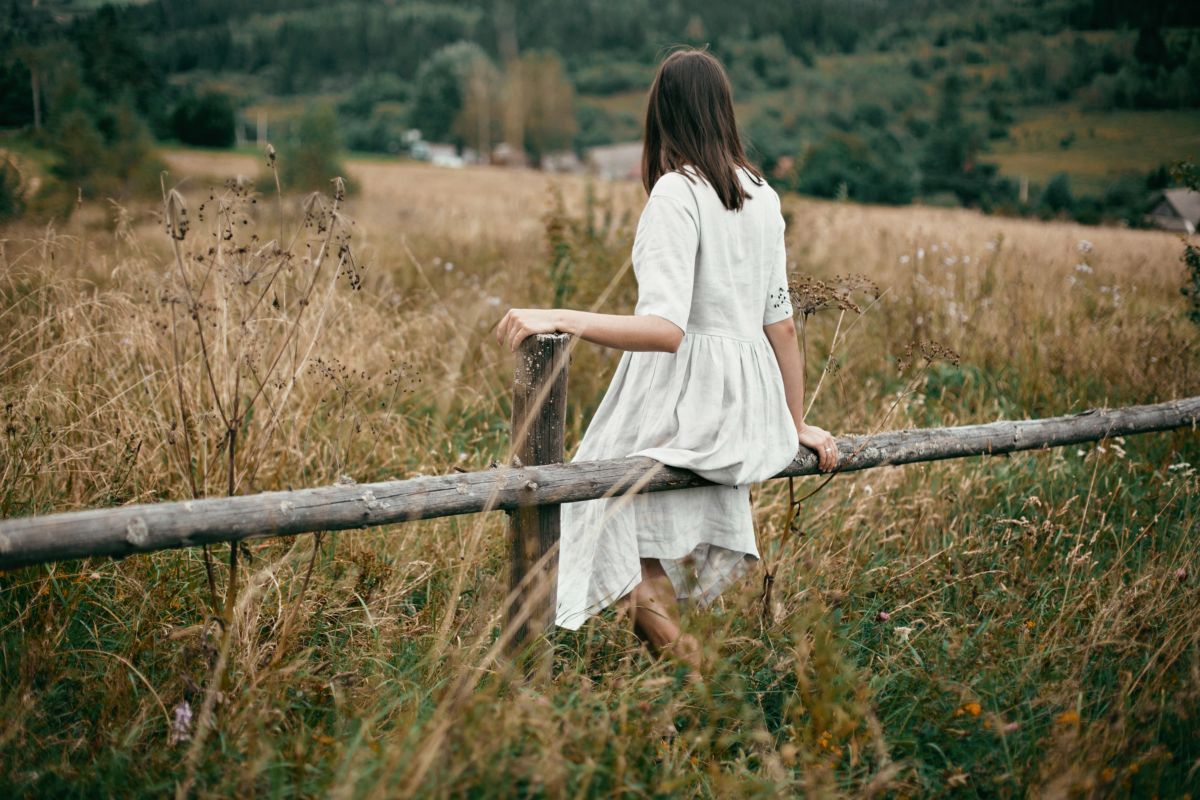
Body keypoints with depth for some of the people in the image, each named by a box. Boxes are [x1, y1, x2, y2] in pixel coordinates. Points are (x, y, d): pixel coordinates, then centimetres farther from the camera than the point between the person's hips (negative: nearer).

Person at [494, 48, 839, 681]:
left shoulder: (677, 192, -15)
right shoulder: (762, 194, 7)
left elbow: (665, 328, -26)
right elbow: (781, 322, 10)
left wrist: (558, 319, -31)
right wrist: (798, 424, 18)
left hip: (687, 403, -8)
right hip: (745, 408, 8)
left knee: (627, 534, 9)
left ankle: (683, 673, 7)